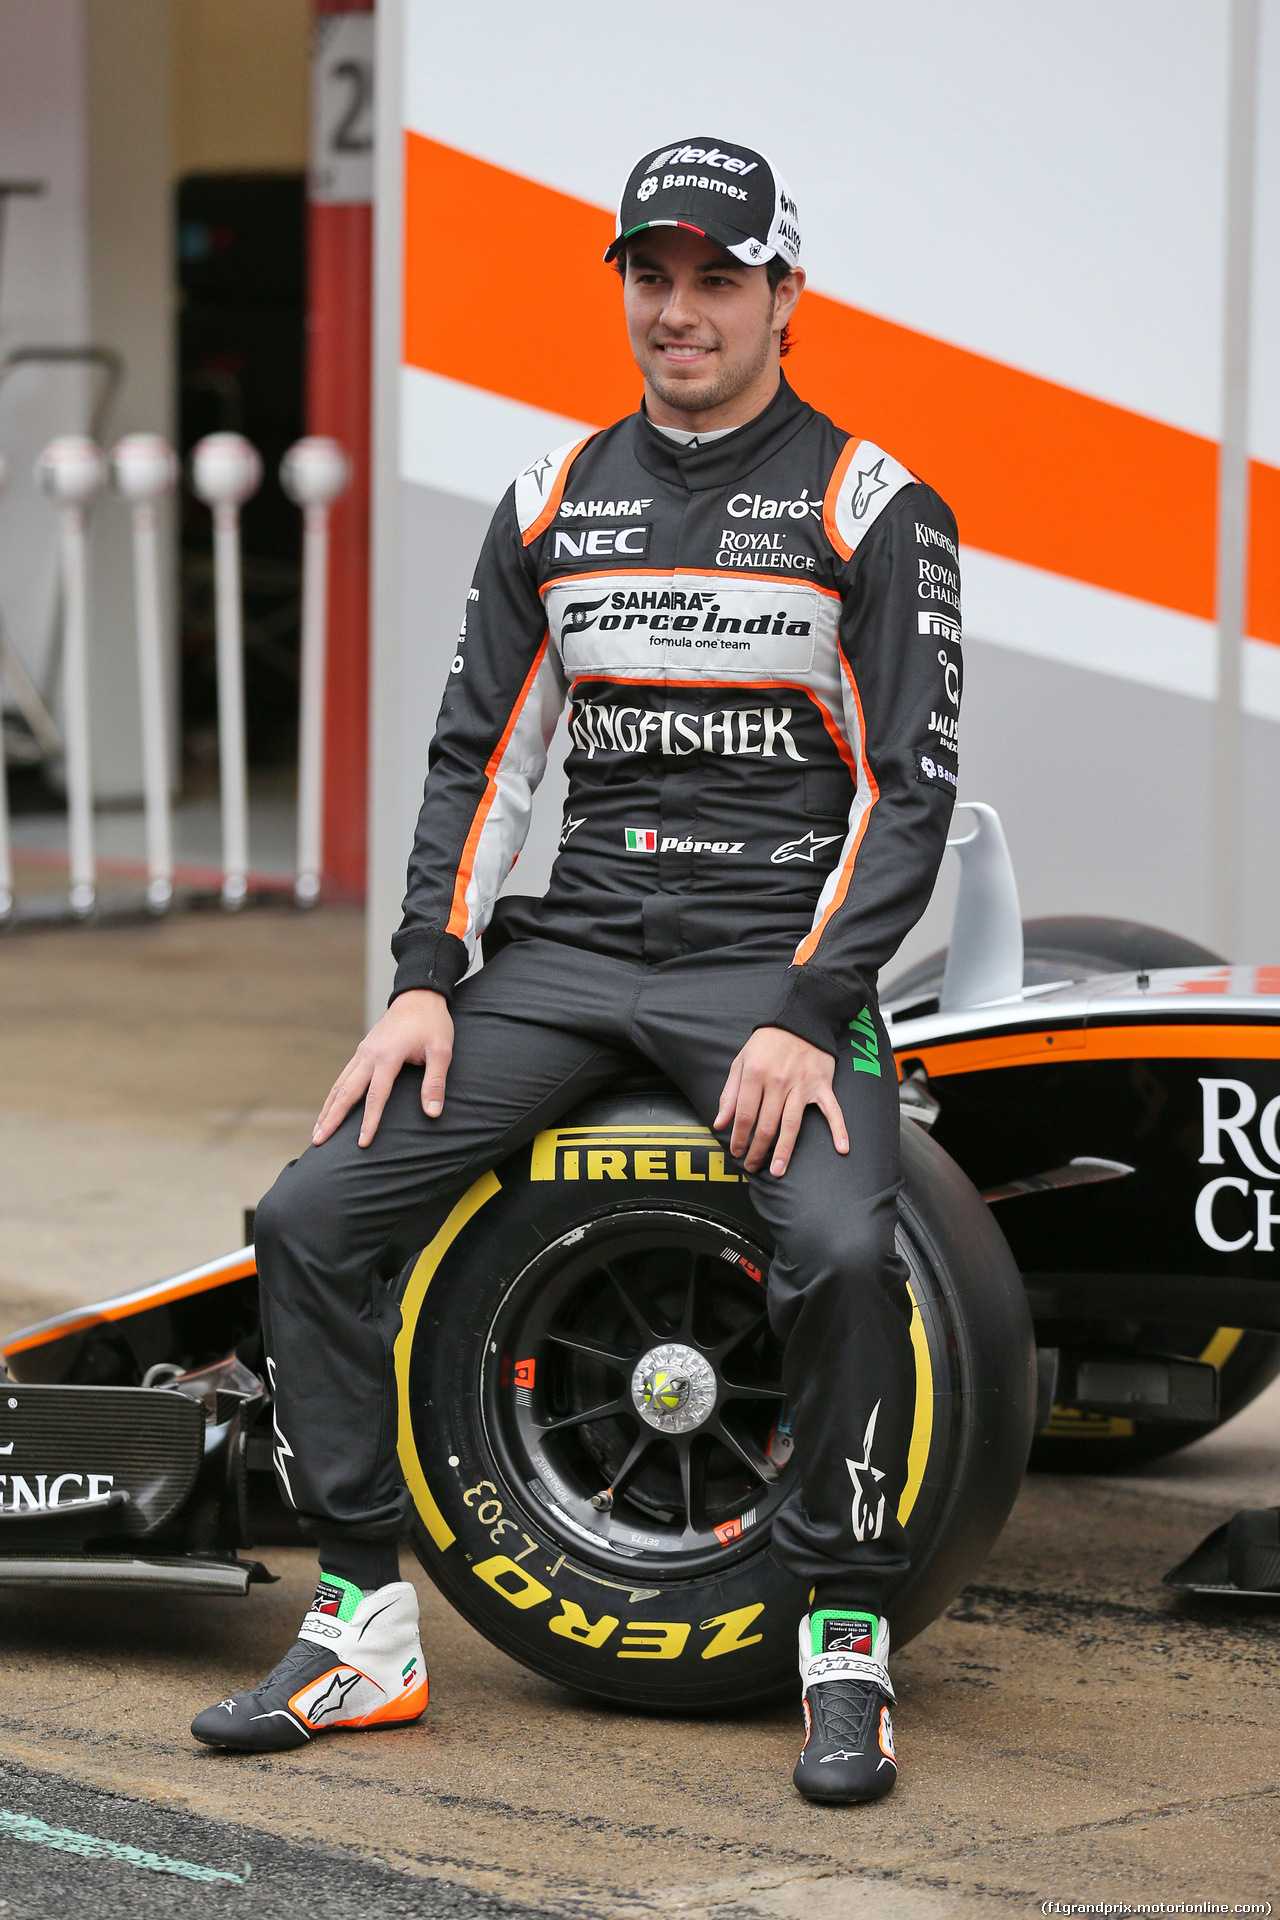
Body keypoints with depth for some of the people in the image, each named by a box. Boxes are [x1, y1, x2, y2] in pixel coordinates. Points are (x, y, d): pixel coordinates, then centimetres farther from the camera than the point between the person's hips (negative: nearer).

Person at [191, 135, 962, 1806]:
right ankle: (363, 1631, 4)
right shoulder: (556, 501, 11)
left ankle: (846, 1642, -11)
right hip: (571, 947, 5)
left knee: (843, 1249, -31)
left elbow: (911, 786, -7)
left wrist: (804, 1017, -18)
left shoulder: (873, 507, -3)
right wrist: (425, 979, -1)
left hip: (782, 951, -5)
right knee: (313, 1218, -8)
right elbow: (481, 752, 12)